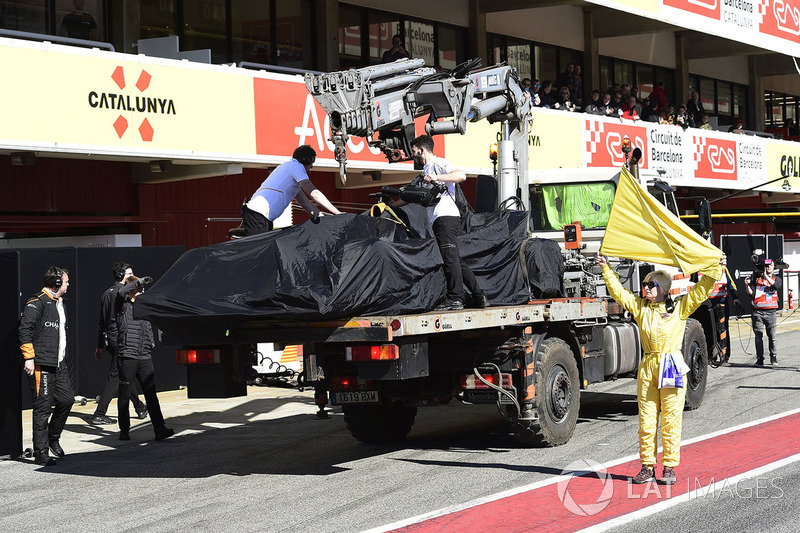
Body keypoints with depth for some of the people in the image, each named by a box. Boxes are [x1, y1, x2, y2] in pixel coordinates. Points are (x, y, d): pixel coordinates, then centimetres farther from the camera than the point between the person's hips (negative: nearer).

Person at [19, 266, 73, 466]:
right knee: (43, 407, -6)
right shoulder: (37, 302, -9)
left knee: (67, 399, 7)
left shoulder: (59, 303, 20)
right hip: (41, 363, -9)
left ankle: (53, 437, 27)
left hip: (59, 363, 9)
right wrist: (29, 357, -20)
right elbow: (25, 329, -16)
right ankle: (41, 453, 0)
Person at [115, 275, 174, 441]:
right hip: (127, 357, -5)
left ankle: (160, 429, -8)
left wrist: (151, 342, 14)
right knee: (125, 395, 3)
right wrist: (138, 282, -15)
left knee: (151, 393, -3)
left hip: (145, 357, 5)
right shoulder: (123, 306, 1)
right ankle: (124, 431, 12)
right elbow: (121, 292, -22)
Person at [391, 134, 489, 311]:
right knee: (455, 260, 6)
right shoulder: (426, 171, 30)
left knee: (449, 257, -13)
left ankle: (455, 299, -16)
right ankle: (479, 297, 5)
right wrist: (391, 204, 41)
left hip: (446, 216, -10)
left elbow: (461, 175, -15)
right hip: (439, 220, 10)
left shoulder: (439, 163, 1)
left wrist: (437, 177, -21)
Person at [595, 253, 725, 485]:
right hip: (647, 367, 3)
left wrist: (715, 268, -7)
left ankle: (669, 467, 6)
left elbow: (701, 290, 0)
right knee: (646, 420, 4)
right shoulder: (640, 307, 12)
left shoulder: (680, 308, 3)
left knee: (670, 420, -1)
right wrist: (606, 268, 11)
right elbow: (618, 291, 14)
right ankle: (647, 467, 11)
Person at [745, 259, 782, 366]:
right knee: (758, 336, -3)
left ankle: (774, 357, 14)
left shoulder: (776, 278, 12)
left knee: (773, 336, 2)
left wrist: (766, 276, -15)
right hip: (758, 312, 0)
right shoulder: (756, 278, 10)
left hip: (771, 312, 0)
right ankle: (759, 358, 0)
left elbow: (777, 286, -11)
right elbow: (751, 294, 5)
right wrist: (747, 285, -12)